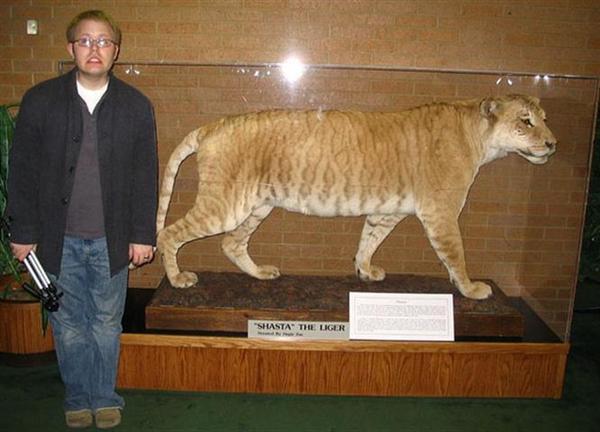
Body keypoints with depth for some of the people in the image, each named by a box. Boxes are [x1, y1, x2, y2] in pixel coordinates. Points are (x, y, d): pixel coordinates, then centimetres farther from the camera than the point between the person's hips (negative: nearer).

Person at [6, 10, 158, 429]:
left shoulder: (136, 105, -3)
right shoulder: (40, 101, -4)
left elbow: (145, 175, 0)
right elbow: (23, 171, 0)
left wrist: (143, 234, -2)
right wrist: (22, 232, -1)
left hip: (111, 238, 0)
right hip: (59, 238, 0)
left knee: (107, 324, 12)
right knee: (68, 324, 13)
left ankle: (104, 396, 31)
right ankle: (78, 398, 32)